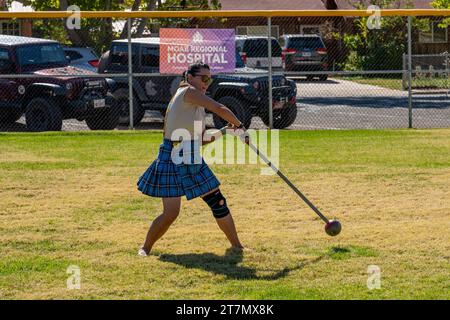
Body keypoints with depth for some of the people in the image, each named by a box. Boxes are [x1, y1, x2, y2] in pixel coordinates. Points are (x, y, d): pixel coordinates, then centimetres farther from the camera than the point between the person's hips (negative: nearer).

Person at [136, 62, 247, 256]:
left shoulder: (197, 105, 15)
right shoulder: (187, 91, -12)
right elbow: (220, 109, -19)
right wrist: (238, 125, -5)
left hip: (193, 160, 9)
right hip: (172, 160, -9)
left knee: (218, 202, 9)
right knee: (170, 213, -8)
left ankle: (236, 245, 20)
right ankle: (145, 247, 13)